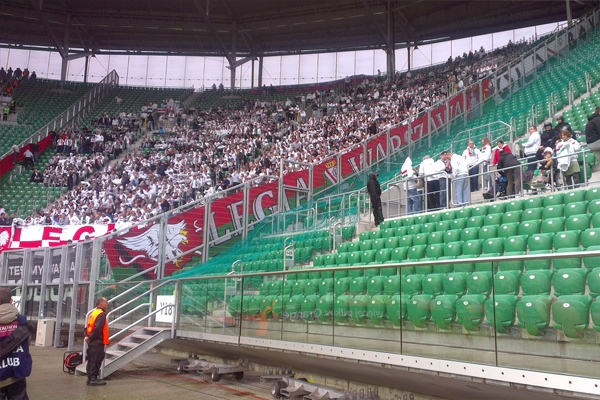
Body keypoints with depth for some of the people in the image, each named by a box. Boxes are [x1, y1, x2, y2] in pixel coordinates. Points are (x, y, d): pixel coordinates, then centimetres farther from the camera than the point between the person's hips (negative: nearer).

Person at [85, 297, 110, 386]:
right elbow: (97, 329, -24)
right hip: (98, 343, -10)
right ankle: (94, 378, 0)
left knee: (91, 360, 14)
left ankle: (90, 378, 21)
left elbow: (88, 326, 16)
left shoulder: (93, 313, 16)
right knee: (96, 361, -4)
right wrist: (90, 338, -14)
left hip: (92, 342, 10)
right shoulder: (101, 314, -15)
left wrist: (87, 336, 5)